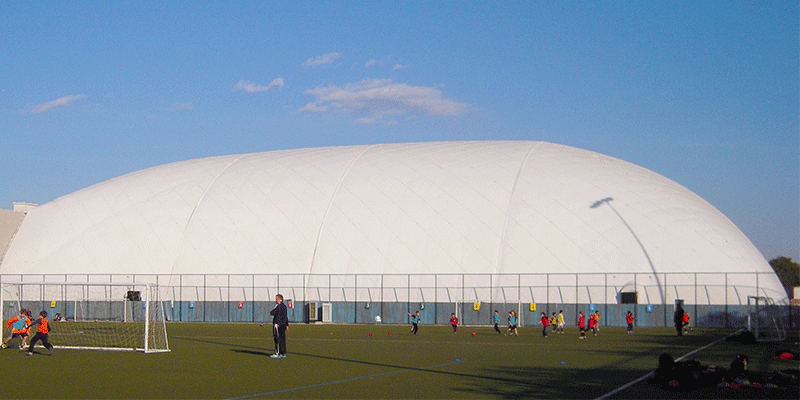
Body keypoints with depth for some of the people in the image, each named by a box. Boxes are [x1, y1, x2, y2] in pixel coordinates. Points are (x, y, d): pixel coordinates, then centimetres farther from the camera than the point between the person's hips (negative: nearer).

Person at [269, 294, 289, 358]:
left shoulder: (278, 306, -12)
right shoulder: (284, 306, 16)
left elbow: (271, 313, -17)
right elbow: (286, 316, 21)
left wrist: (271, 311, 6)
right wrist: (287, 325, 25)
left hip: (277, 324, -9)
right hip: (283, 324, 9)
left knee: (278, 339, -7)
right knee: (282, 339, 9)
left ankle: (277, 353, -8)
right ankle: (283, 353, 10)